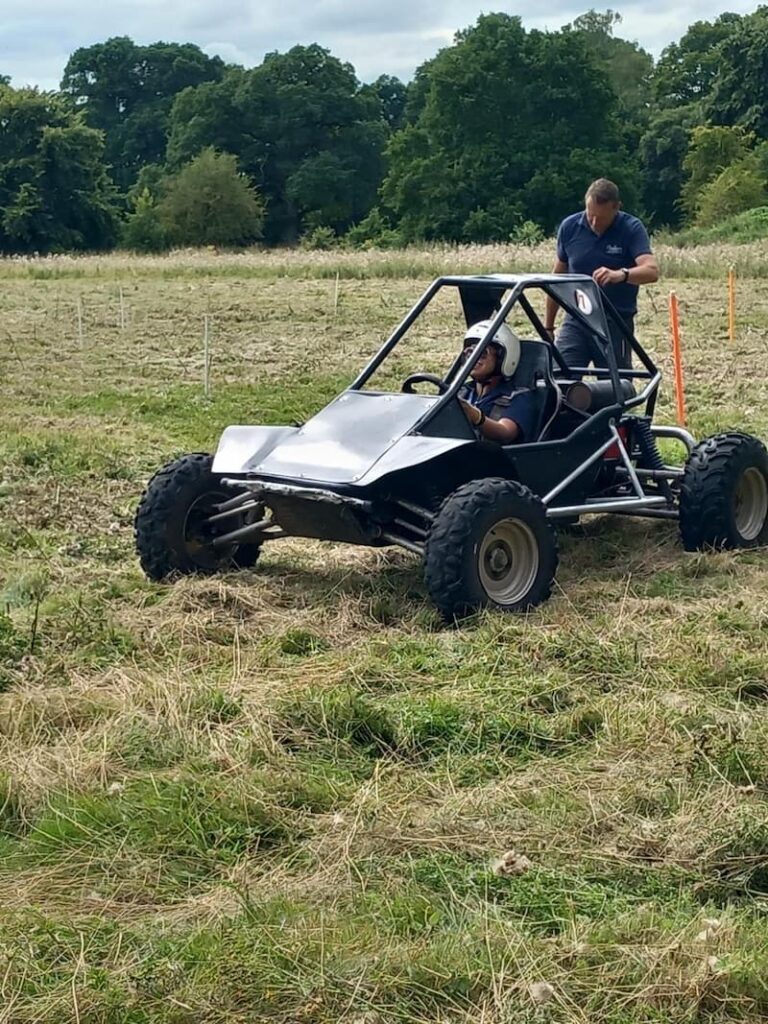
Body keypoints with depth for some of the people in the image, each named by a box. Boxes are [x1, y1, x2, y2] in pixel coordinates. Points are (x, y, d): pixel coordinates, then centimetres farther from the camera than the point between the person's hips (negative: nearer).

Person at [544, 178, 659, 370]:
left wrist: (620, 274, -44)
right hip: (576, 322, 2)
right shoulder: (570, 227, 1)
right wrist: (548, 326, 12)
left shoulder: (631, 229, -8)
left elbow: (651, 270, -23)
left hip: (616, 324, -2)